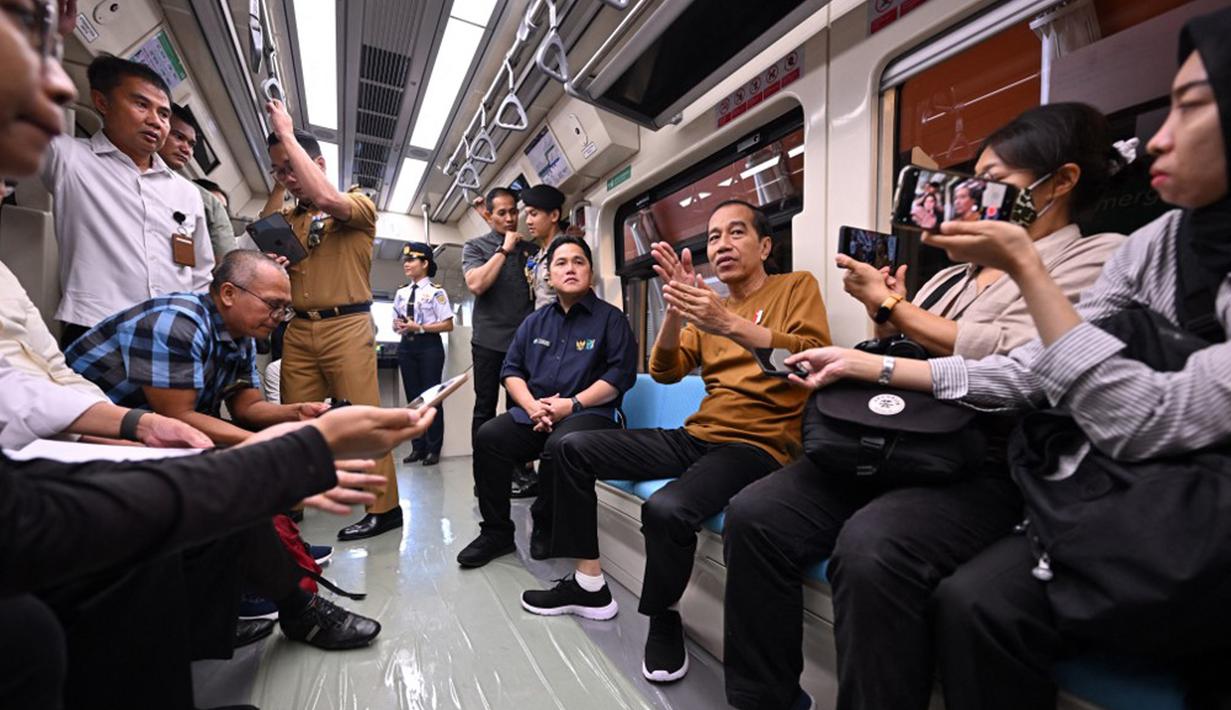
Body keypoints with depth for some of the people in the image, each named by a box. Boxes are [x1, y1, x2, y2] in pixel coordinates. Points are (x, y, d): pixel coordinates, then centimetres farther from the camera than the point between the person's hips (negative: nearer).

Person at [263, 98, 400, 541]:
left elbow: (327, 198, -17)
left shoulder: (359, 203, 3)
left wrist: (286, 134, -7)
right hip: (299, 329, 6)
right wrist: (279, 187, 10)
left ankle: (384, 506, 1)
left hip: (347, 327, -5)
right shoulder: (290, 215, 20)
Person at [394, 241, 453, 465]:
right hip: (406, 346, 6)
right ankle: (418, 447, 20)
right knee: (413, 397, 9)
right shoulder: (401, 292, 12)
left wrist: (419, 327, -16)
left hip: (429, 346, -6)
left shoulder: (436, 291, -6)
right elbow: (396, 321, 19)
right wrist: (397, 325, -4)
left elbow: (448, 325, -10)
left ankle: (433, 449, 10)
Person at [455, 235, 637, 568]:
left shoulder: (610, 318, 3)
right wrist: (532, 406, -6)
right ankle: (496, 532, -3)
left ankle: (546, 527, -6)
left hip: (589, 413, -4)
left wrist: (573, 404, -15)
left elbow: (621, 373, -8)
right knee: (489, 436, -20)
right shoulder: (535, 321, 18)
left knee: (560, 446, -35)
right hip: (535, 413, 5)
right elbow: (512, 369, 13)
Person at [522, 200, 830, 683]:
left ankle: (664, 623, -2)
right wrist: (676, 311, -15)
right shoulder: (709, 305, 16)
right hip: (695, 437, 7)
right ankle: (589, 584, 11)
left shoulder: (797, 286, 3)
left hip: (758, 445, -6)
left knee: (666, 509, -34)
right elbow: (665, 372, 3)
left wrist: (728, 324, -26)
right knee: (574, 448, 1)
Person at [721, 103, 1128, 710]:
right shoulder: (952, 276, 23)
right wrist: (883, 319, 4)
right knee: (754, 515, -15)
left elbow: (1013, 362, -15)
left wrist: (891, 305, -7)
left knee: (871, 548, -36)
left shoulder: (1097, 257, 4)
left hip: (989, 466, -6)